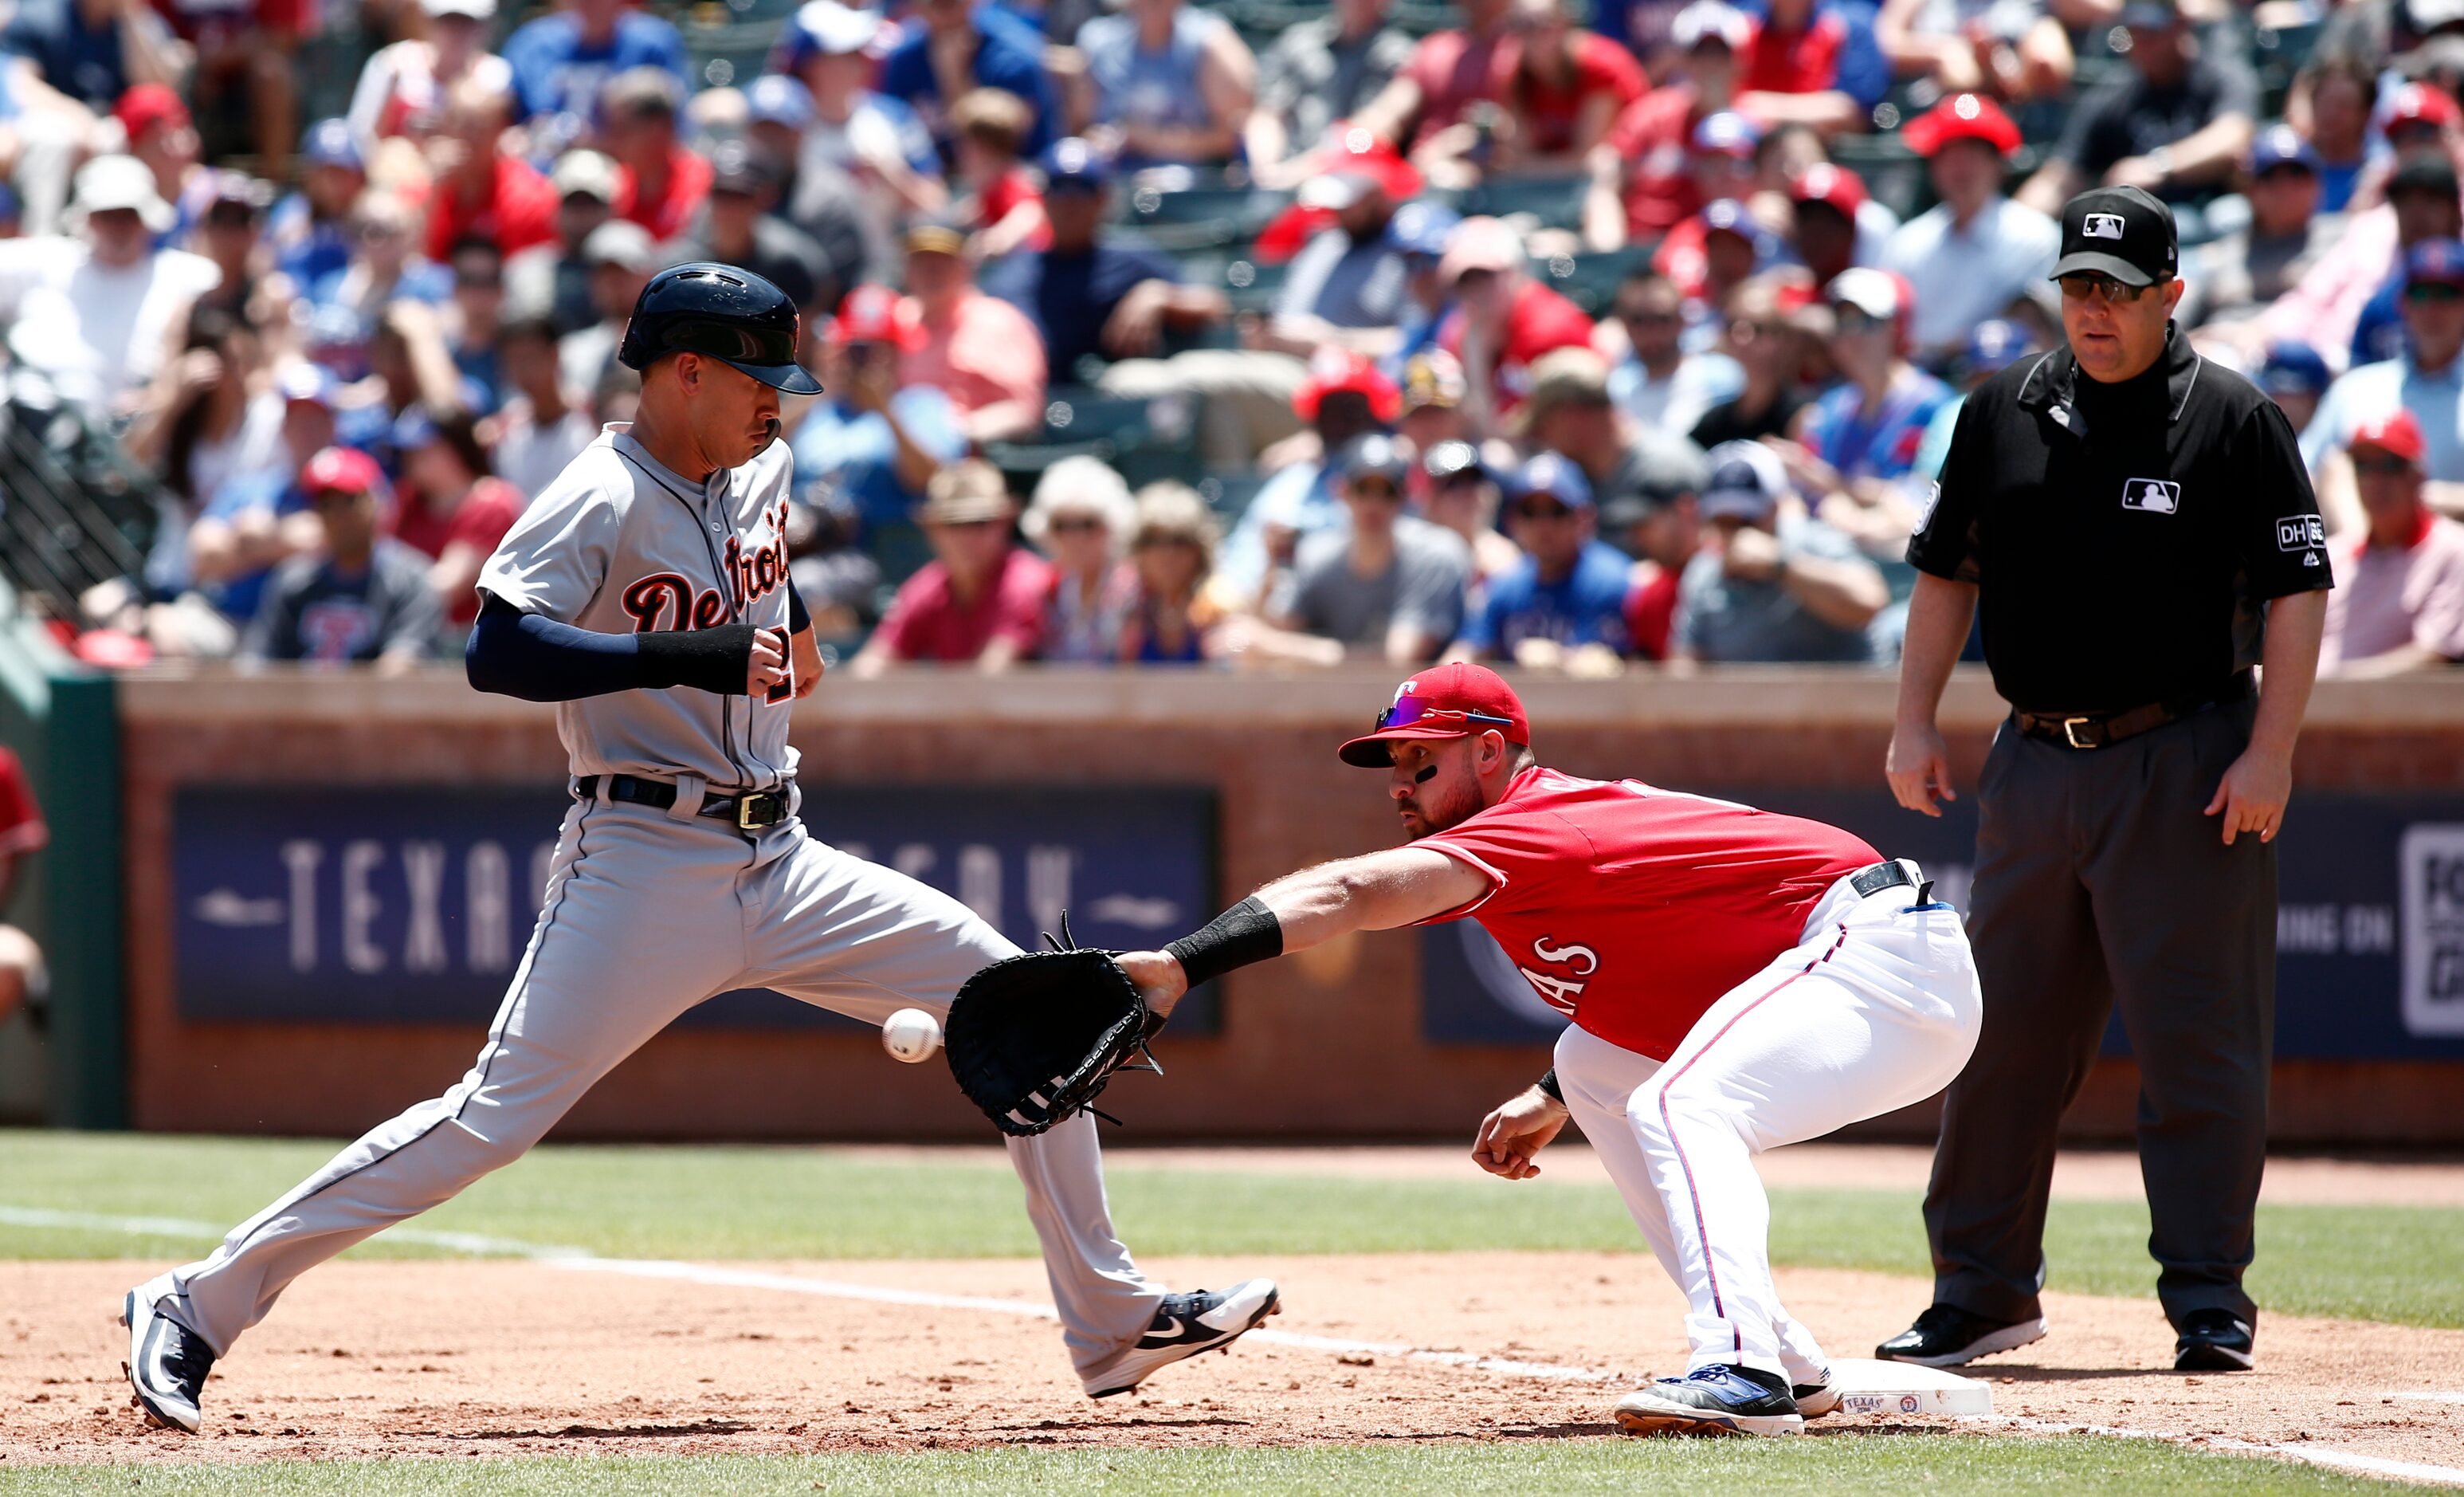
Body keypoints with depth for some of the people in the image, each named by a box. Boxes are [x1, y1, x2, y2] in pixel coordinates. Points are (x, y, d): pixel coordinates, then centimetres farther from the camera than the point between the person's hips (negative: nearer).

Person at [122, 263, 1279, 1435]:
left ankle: (1111, 1326, 7)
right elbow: (496, 653, -28)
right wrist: (686, 656, -32)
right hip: (642, 868, -8)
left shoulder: (759, 473, 10)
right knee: (496, 1117, -15)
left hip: (781, 865, 8)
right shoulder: (603, 502, -14)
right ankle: (199, 1309, -7)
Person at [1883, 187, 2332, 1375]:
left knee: (2196, 1040, -5)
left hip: (2184, 766, -5)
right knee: (2002, 1032, 8)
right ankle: (1982, 1291, 17)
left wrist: (2271, 751, -14)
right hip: (2035, 763, 5)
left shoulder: (2235, 421, -4)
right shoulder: (2004, 412, 9)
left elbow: (2295, 592, -6)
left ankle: (2209, 1297, 0)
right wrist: (1914, 724, 7)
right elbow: (1947, 572, 15)